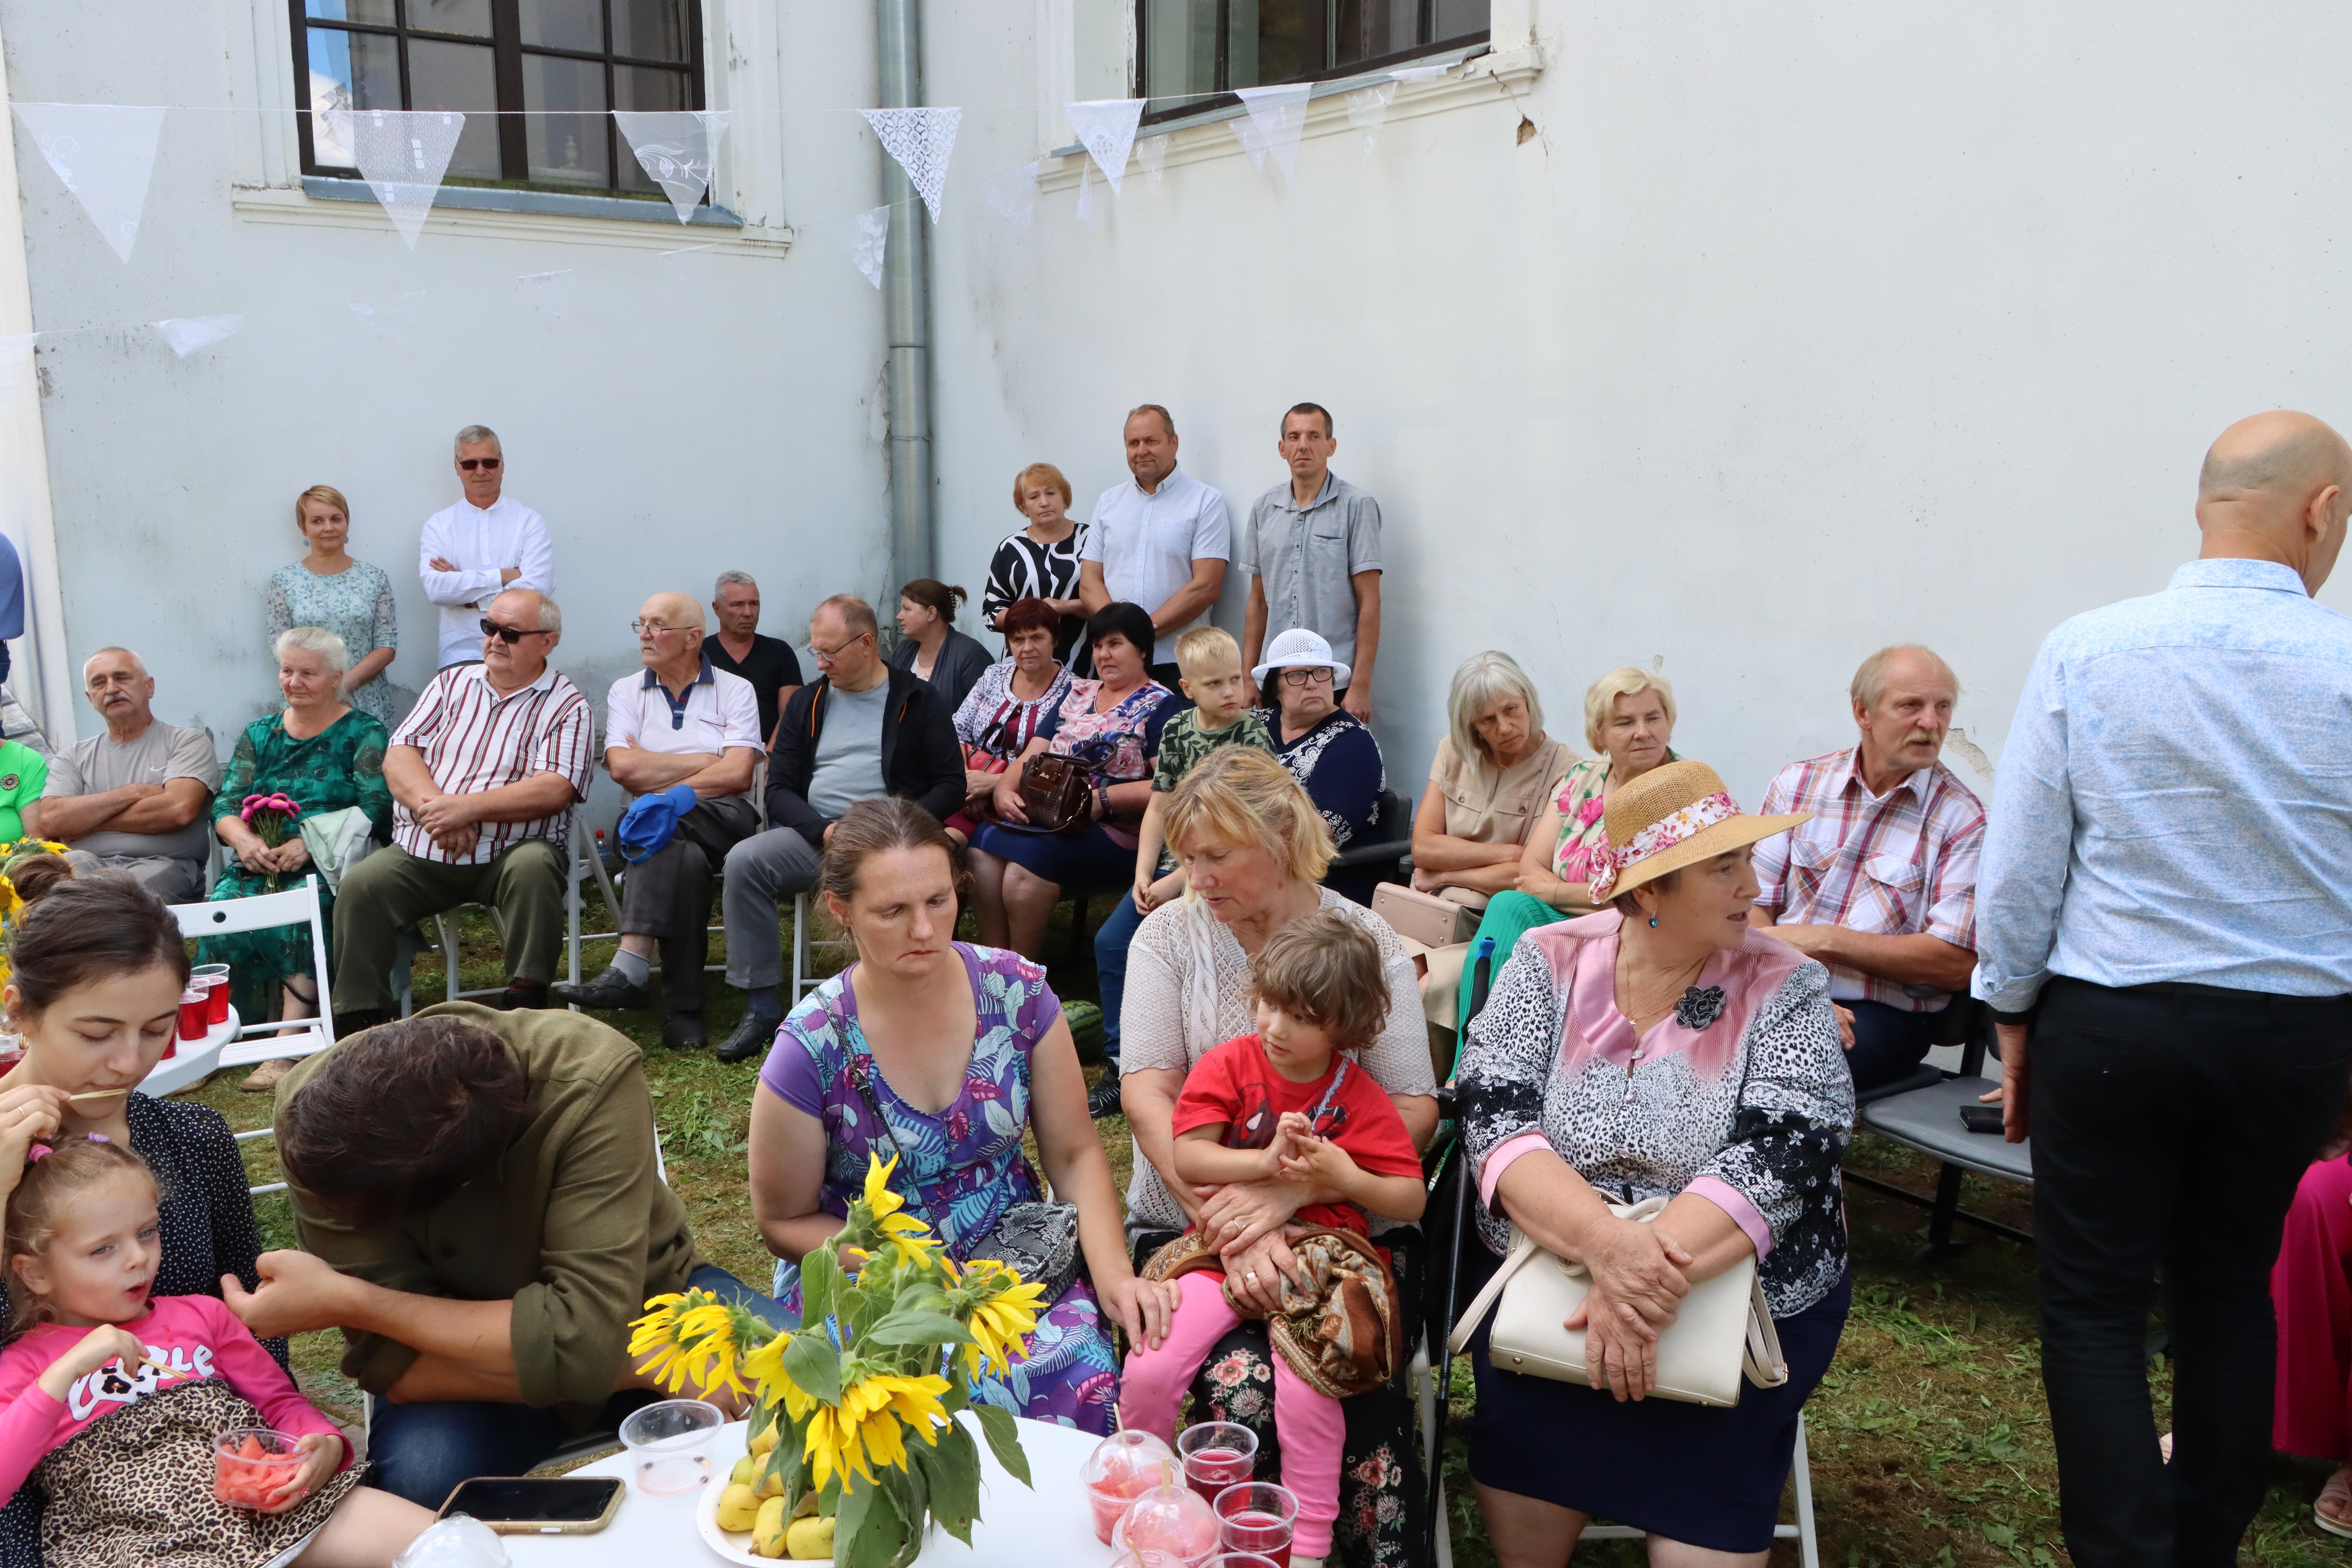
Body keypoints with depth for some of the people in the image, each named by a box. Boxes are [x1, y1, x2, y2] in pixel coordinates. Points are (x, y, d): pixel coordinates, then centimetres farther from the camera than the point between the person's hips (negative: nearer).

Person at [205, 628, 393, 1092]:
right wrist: (243, 839, -12)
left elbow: (374, 811, -6)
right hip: (257, 862, 4)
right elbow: (226, 806, 12)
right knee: (224, 909, -29)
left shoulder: (363, 734, 8)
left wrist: (309, 843, -20)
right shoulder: (259, 735, 22)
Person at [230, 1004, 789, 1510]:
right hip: (450, 1353, 1)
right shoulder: (310, 1108, -26)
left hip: (642, 1301, -1)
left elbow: (583, 1343, -36)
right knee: (422, 1476, -32)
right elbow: (394, 1359, -26)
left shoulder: (591, 1081, -34)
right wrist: (640, 1365, -33)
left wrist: (341, 1300, -32)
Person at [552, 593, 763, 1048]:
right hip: (664, 825, 2)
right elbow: (624, 768, -1)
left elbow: (738, 775, -5)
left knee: (666, 825, -37)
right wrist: (706, 762, 0)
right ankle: (683, 1010, -39)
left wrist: (672, 794, -13)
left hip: (724, 819, -2)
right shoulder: (625, 692, 18)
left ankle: (629, 971, -44)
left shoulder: (735, 690, 11)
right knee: (686, 860, -36)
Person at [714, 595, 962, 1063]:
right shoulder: (807, 702, 17)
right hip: (815, 833, 4)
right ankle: (761, 1009, -18)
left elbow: (951, 783, 2)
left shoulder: (918, 700, 8)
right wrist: (824, 829, -10)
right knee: (744, 861, -23)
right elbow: (779, 788, 10)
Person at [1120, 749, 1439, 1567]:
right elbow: (1146, 1093, -8)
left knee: (1358, 1386, -26)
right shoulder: (1169, 933, 2)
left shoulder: (1366, 940, 1)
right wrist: (1228, 1225, -22)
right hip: (1192, 1217, 0)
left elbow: (1414, 1109, -7)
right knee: (1240, 1389, -26)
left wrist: (1289, 1191, -22)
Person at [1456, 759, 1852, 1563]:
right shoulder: (1548, 963, -1)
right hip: (1548, 1276, 1)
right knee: (1521, 1434, -20)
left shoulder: (1787, 991, -3)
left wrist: (1655, 1276, -29)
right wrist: (1607, 1244, -29)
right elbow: (1498, 1124, -11)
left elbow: (1777, 1159, -15)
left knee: (1701, 1461, -24)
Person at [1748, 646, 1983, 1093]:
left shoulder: (1961, 819, -1)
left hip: (1880, 1012, -3)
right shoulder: (1797, 784, 9)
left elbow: (1956, 964, -7)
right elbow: (1753, 906, 6)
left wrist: (1823, 939, -12)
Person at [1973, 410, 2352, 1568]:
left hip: (2107, 1024, -2)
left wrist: (2015, 1018, 3)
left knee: (2095, 1304, 8)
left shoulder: (2083, 653, -10)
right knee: (2232, 1289, 20)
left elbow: (2019, 866, -7)